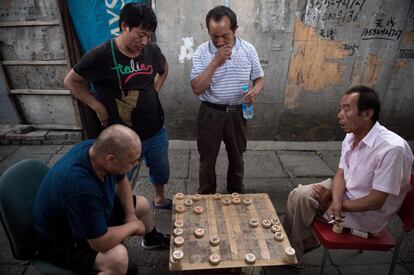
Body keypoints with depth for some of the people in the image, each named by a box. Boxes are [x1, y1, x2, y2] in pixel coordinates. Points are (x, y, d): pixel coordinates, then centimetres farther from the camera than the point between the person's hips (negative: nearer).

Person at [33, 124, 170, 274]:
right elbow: (101, 243, -33)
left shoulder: (96, 147, -19)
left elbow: (121, 180, 1)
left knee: (142, 204, 11)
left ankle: (152, 239, 41)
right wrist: (133, 226, -17)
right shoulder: (81, 187, -42)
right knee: (118, 257, -33)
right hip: (61, 242, -8)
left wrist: (131, 214, -5)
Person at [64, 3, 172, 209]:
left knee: (161, 171, 24)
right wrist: (98, 107, -9)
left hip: (156, 132, 5)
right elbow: (71, 81, -3)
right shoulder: (101, 55, -17)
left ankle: (160, 200, 53)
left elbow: (164, 69, 19)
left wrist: (155, 90, 6)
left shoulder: (152, 50, -5)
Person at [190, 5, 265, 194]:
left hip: (237, 112, 2)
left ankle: (236, 194, 42)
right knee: (207, 159, 10)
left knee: (236, 157, 19)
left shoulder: (248, 49, -4)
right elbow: (197, 89, -17)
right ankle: (206, 197, 33)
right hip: (210, 113, -2)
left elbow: (259, 78, 5)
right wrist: (215, 62, -25)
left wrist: (255, 90, -18)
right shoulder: (202, 52, -10)